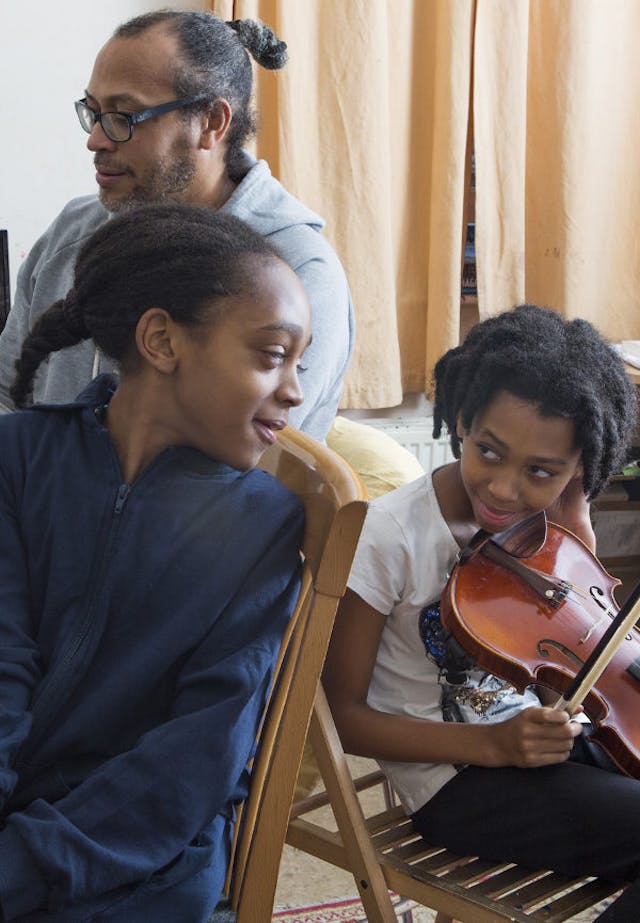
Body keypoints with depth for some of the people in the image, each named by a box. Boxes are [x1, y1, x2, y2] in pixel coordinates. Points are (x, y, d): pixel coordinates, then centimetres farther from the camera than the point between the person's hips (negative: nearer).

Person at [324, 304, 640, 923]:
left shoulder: (545, 520, -2)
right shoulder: (390, 535, -17)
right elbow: (343, 714, -11)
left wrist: (576, 523, -9)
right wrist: (492, 745, -21)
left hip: (552, 740, 6)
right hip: (457, 781, -6)